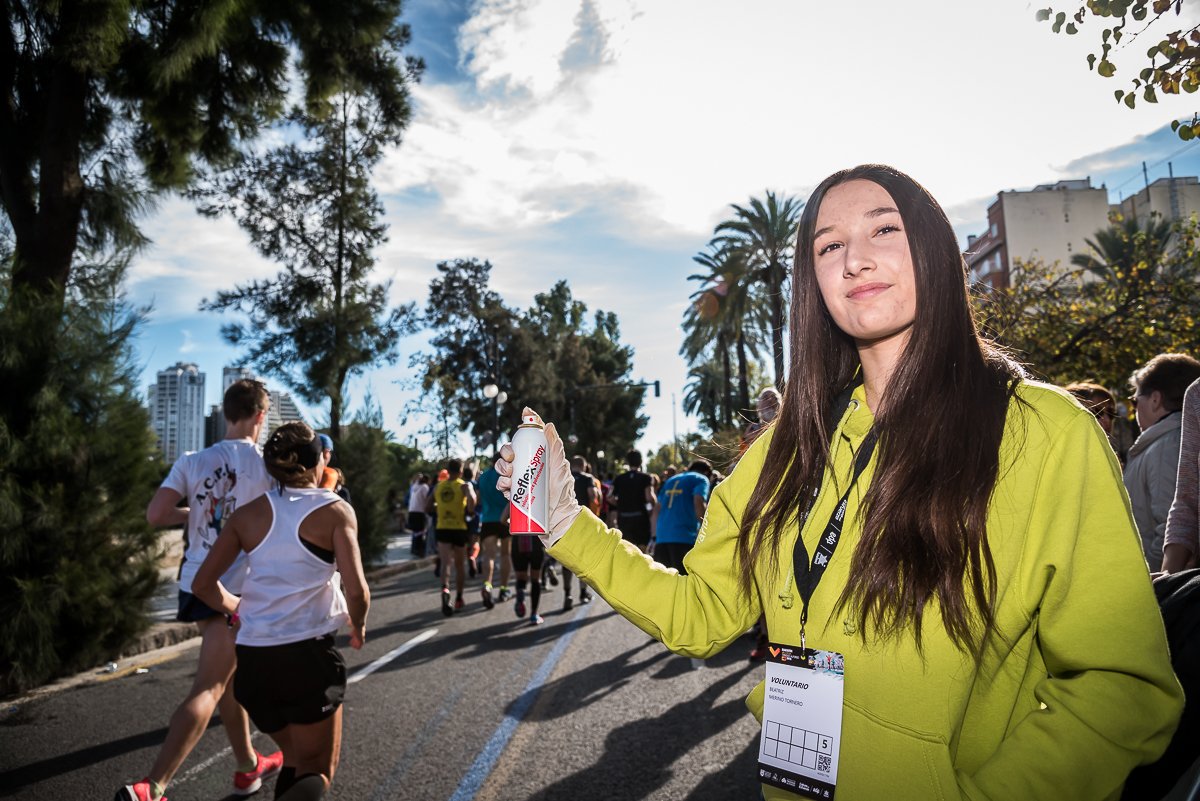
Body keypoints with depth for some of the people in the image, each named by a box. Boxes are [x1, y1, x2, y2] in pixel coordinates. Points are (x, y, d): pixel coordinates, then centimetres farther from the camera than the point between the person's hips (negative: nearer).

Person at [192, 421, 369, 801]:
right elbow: (356, 589, -13)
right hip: (309, 654, -4)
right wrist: (358, 625, 7)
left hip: (253, 659, 5)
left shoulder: (249, 513, 5)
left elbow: (204, 584, 7)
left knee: (295, 762, 26)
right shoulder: (335, 510, -5)